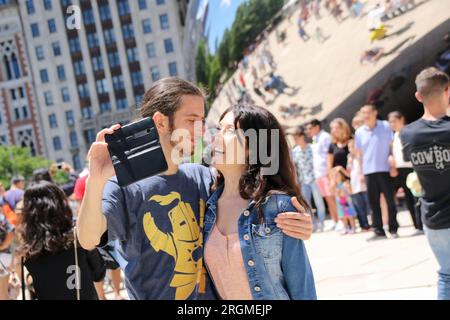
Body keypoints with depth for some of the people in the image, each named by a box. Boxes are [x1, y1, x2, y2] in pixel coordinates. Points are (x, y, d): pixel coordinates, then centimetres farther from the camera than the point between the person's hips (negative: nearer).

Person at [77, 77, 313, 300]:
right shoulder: (124, 183, -14)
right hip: (153, 294, -5)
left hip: (210, 293, 5)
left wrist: (291, 224, -16)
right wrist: (96, 182, -46)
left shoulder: (203, 178, 0)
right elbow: (88, 240, -28)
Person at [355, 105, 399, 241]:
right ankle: (378, 231, 8)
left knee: (390, 201, 0)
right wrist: (360, 172, 6)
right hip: (369, 171, 3)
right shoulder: (359, 132, 7)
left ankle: (393, 229, 9)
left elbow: (392, 145, 3)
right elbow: (359, 153, 11)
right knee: (374, 203, 4)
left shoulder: (385, 126, 0)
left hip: (384, 170, -2)